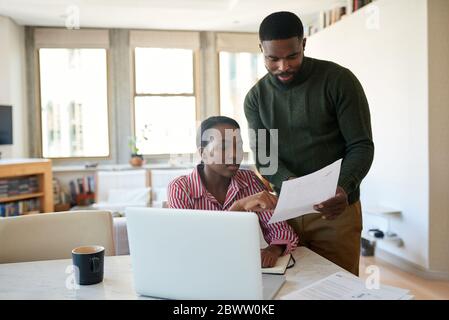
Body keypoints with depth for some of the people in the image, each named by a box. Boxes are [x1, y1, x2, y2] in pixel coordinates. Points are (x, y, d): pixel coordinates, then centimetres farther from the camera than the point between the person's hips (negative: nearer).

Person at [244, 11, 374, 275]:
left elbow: (361, 145, -11)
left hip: (335, 209, -3)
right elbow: (263, 156, -4)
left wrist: (344, 188, -30)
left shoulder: (339, 80, -10)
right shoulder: (256, 97, 1)